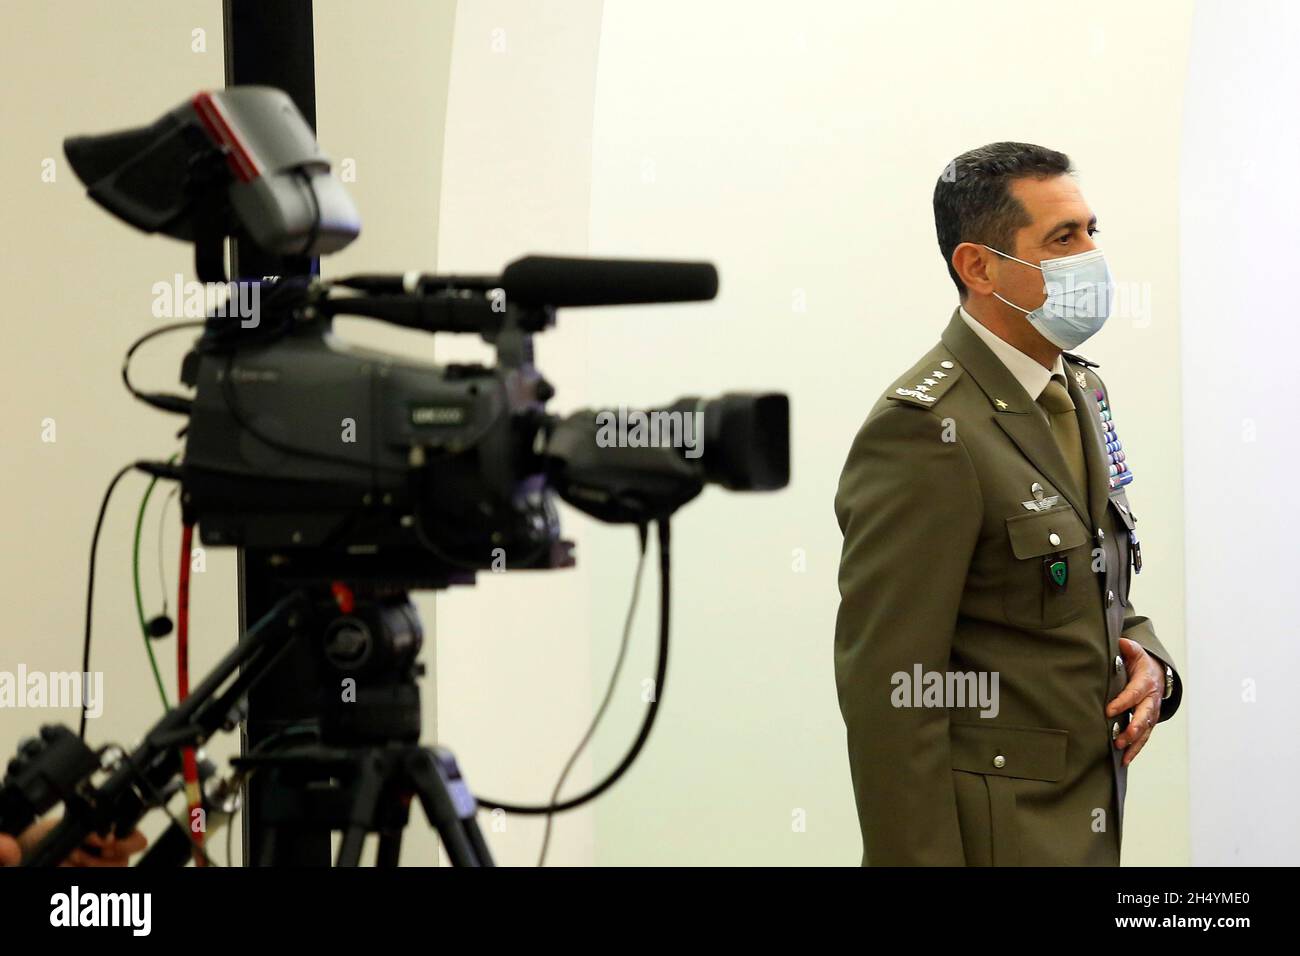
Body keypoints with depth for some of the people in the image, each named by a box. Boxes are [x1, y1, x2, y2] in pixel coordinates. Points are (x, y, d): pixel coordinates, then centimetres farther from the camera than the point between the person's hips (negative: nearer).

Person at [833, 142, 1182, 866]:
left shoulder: (1084, 389, 10)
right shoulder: (923, 431, -19)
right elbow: (891, 694, -22)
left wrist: (1147, 662, -1)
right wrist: (921, 860, -23)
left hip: (1091, 821, 8)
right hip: (994, 834, -8)